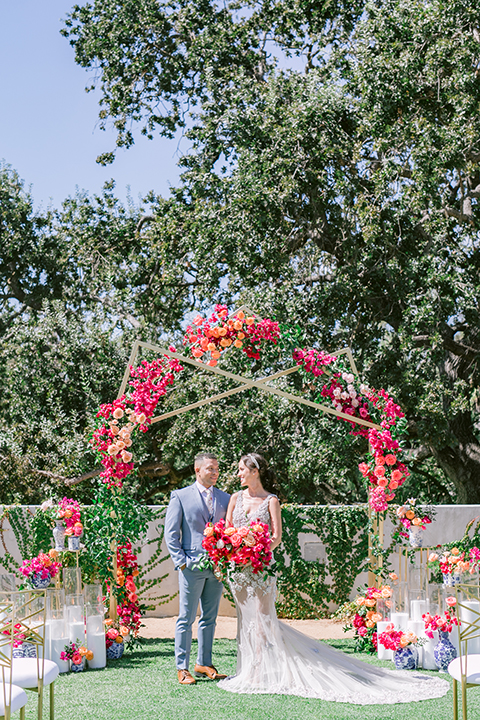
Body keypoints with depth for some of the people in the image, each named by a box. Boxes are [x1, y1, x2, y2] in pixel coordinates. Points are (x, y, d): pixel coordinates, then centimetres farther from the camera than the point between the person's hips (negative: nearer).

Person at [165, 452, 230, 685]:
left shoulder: (225, 498, 12)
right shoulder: (180, 496, 0)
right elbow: (171, 533, -1)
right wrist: (181, 561, -9)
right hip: (192, 566, -4)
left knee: (209, 618, 10)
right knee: (186, 619, -1)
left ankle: (204, 663, 20)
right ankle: (182, 667, 5)